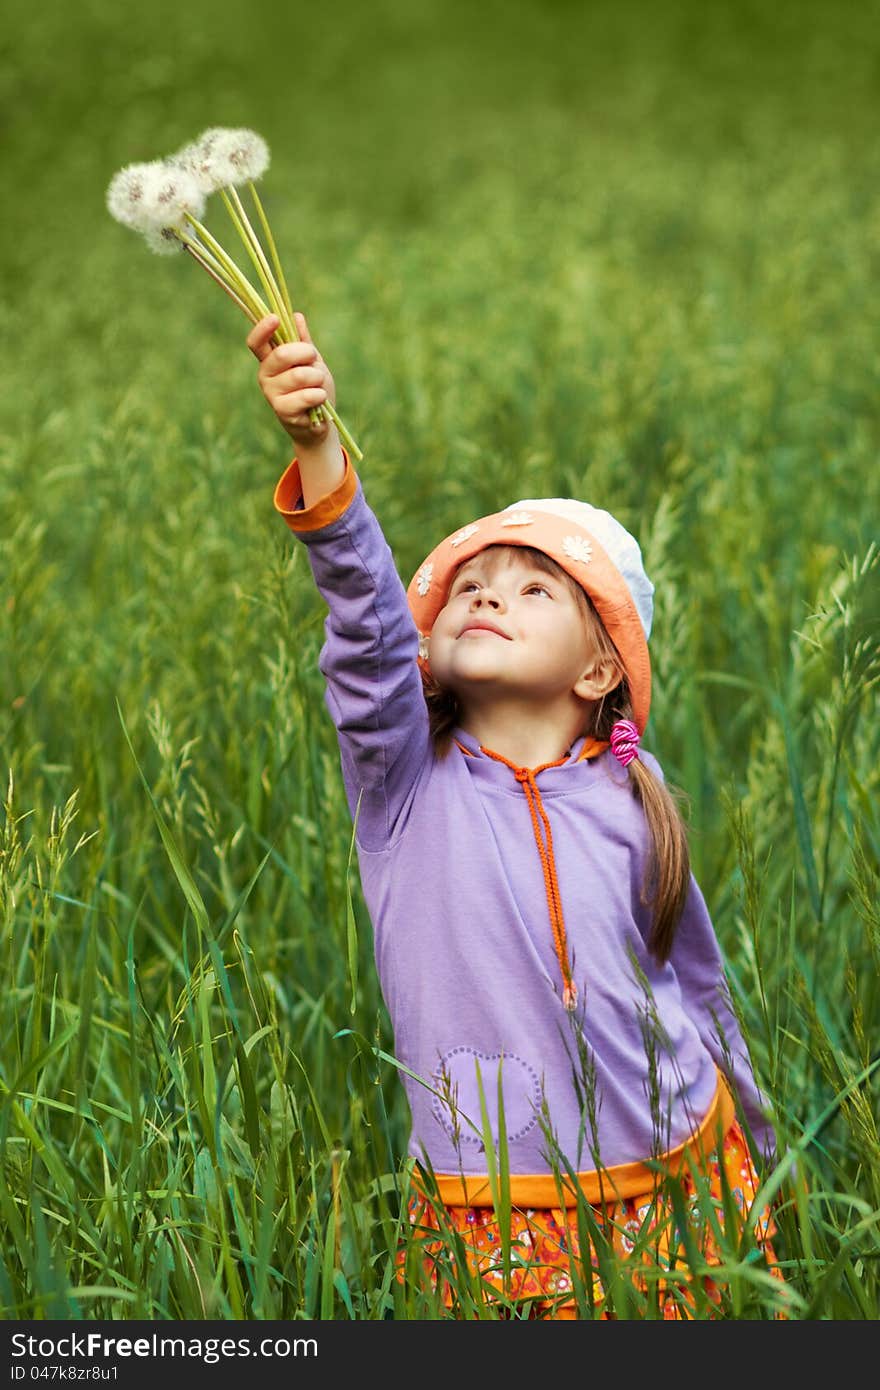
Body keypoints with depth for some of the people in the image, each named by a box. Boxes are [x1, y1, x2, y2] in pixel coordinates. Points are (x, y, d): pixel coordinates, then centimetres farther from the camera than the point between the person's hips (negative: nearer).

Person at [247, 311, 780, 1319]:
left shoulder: (627, 804, 0)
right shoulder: (404, 779, -5)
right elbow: (369, 618, -23)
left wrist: (754, 1165, 20)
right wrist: (318, 449, -40)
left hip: (670, 1180, 2)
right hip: (491, 1216, -1)